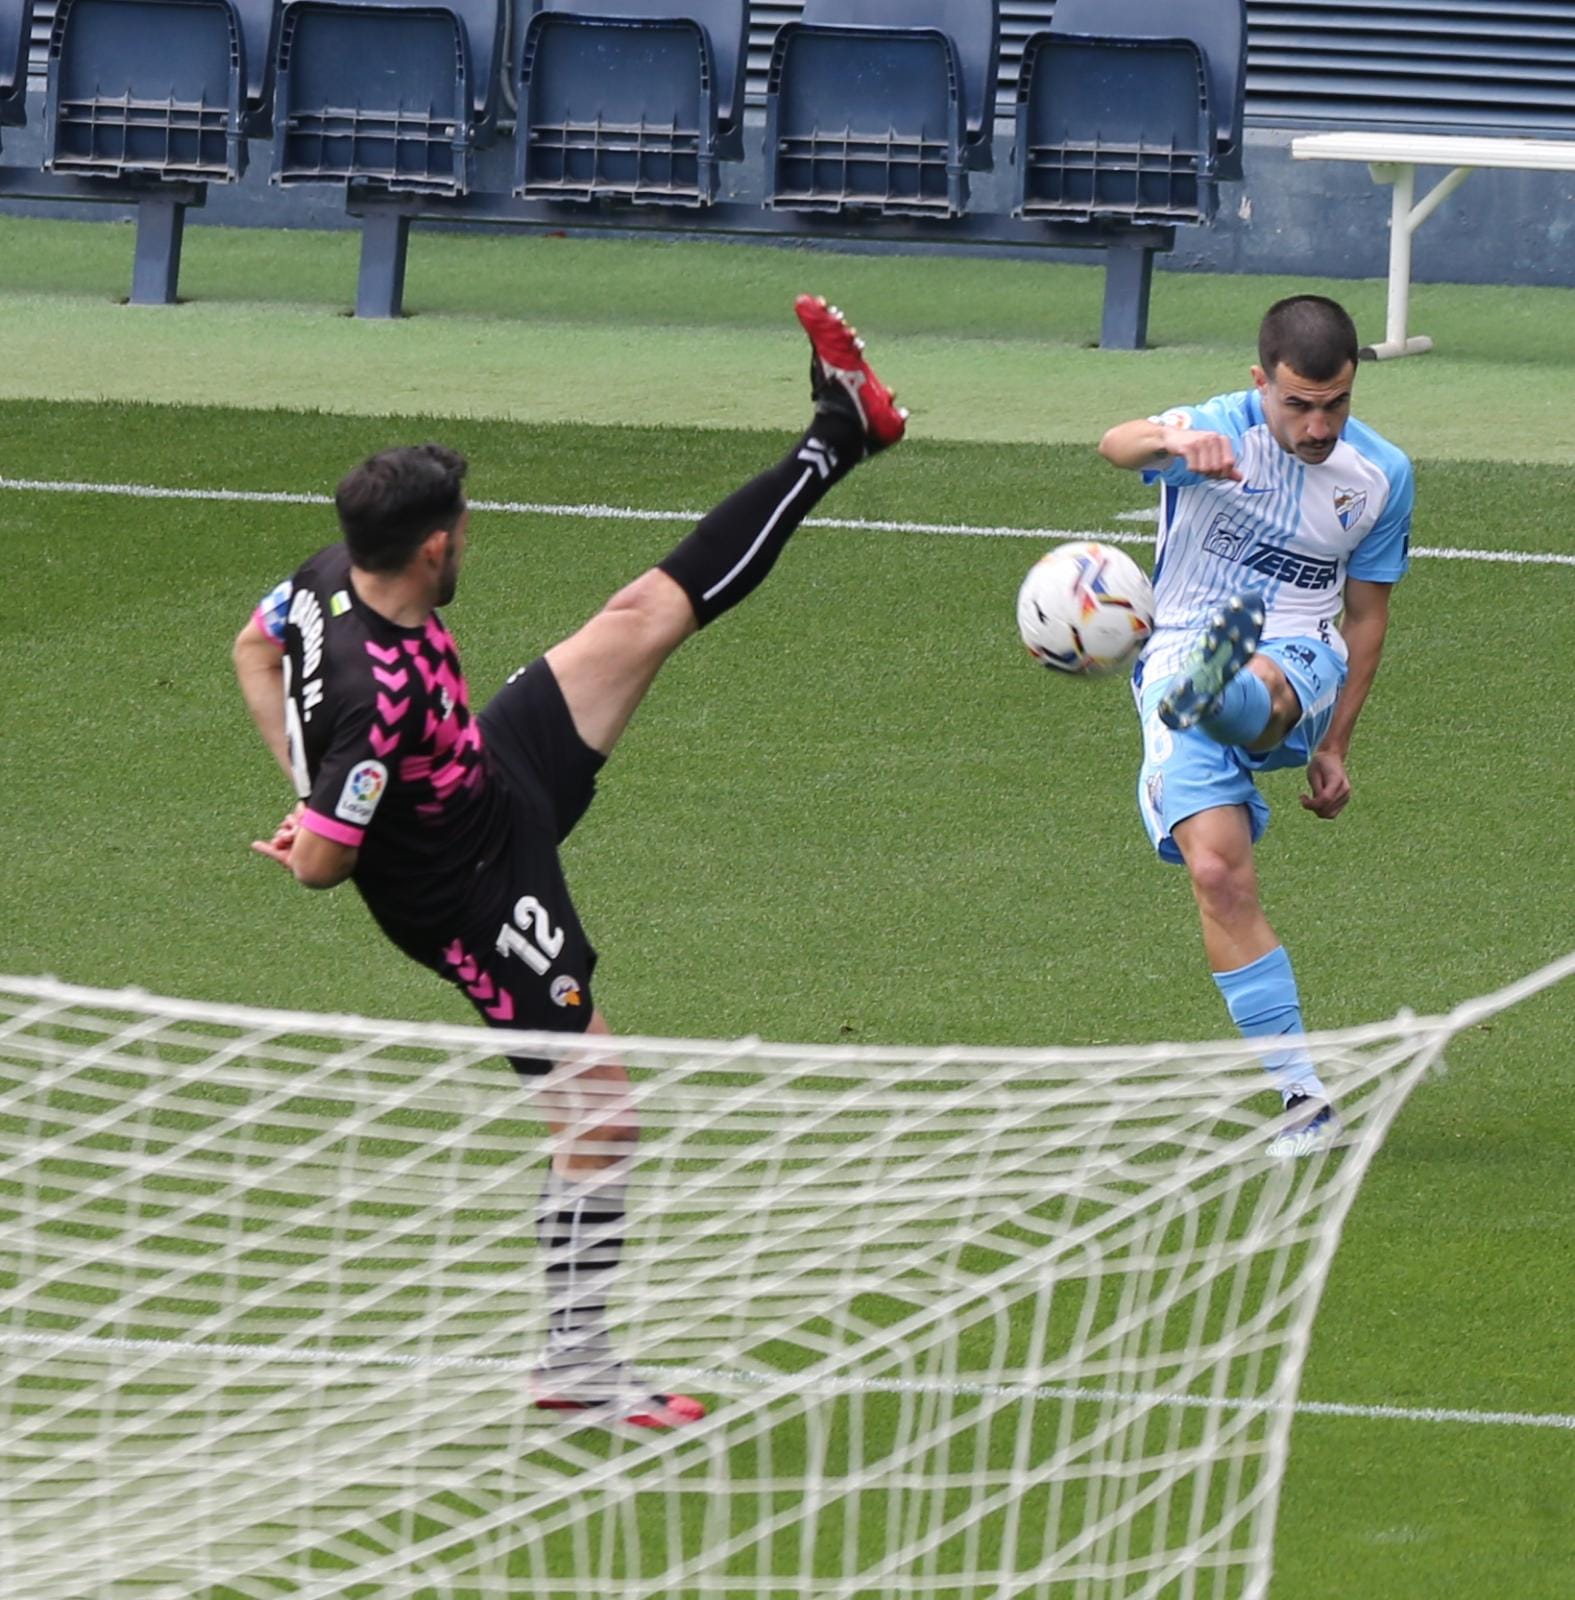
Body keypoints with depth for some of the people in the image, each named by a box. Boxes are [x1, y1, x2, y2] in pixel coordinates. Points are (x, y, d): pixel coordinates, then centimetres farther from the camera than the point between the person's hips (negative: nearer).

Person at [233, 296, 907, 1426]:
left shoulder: (334, 577, -15)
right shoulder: (381, 690, -39)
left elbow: (254, 645, 7)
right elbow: (319, 863, -32)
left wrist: (312, 786, 7)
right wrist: (307, 842, -8)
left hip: (501, 776, 9)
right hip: (479, 893, -9)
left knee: (648, 615, 14)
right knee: (598, 1109, -2)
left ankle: (839, 439, 26)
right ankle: (576, 1365, 11)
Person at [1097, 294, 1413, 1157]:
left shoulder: (1381, 475, 4)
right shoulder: (1220, 432, -9)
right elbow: (1116, 445, -32)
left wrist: (1334, 746, 17)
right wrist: (1170, 441, -56)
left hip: (1299, 659, 1)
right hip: (1177, 654, -1)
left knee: (1260, 687, -38)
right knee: (1217, 870, -18)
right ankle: (1302, 1095, -15)